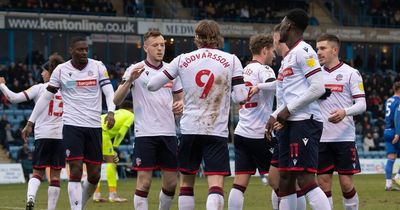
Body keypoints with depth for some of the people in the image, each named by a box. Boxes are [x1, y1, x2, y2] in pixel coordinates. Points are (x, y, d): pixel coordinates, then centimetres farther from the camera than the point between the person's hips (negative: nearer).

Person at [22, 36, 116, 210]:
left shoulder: (98, 67, 3)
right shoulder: (61, 70, 2)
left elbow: (109, 91, -5)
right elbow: (46, 97, 8)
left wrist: (110, 112, -24)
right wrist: (30, 123, 5)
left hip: (94, 126, 2)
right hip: (72, 125, -2)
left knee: (94, 175, 5)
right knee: (76, 171, -12)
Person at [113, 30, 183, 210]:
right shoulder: (136, 70, -2)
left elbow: (180, 99, 21)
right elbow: (116, 100, -9)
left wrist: (180, 105, -3)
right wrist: (129, 80, -25)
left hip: (168, 132, 4)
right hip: (145, 133, -4)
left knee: (171, 183, 6)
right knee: (144, 182, -7)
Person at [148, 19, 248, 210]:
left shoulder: (183, 60, 3)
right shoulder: (231, 60, 1)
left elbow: (152, 85, 5)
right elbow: (240, 96, -5)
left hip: (189, 130, 2)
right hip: (217, 131, -2)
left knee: (186, 181, 15)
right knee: (216, 184, -8)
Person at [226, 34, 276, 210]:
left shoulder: (244, 70, 15)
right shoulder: (263, 69, -7)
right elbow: (274, 85, -29)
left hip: (241, 133, 7)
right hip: (259, 134, -7)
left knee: (239, 184, 1)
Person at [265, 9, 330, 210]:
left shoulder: (303, 51, -9)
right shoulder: (289, 55, 21)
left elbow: (318, 88, -17)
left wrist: (288, 110, -14)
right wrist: (276, 116, 17)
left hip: (305, 121, -10)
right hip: (290, 123, 10)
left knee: (305, 179, -16)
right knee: (285, 180, 9)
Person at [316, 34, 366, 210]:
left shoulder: (350, 73, 0)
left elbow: (361, 104, -6)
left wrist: (345, 112, -25)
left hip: (344, 137, -3)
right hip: (321, 137, 4)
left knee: (346, 183, -3)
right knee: (323, 182, 2)